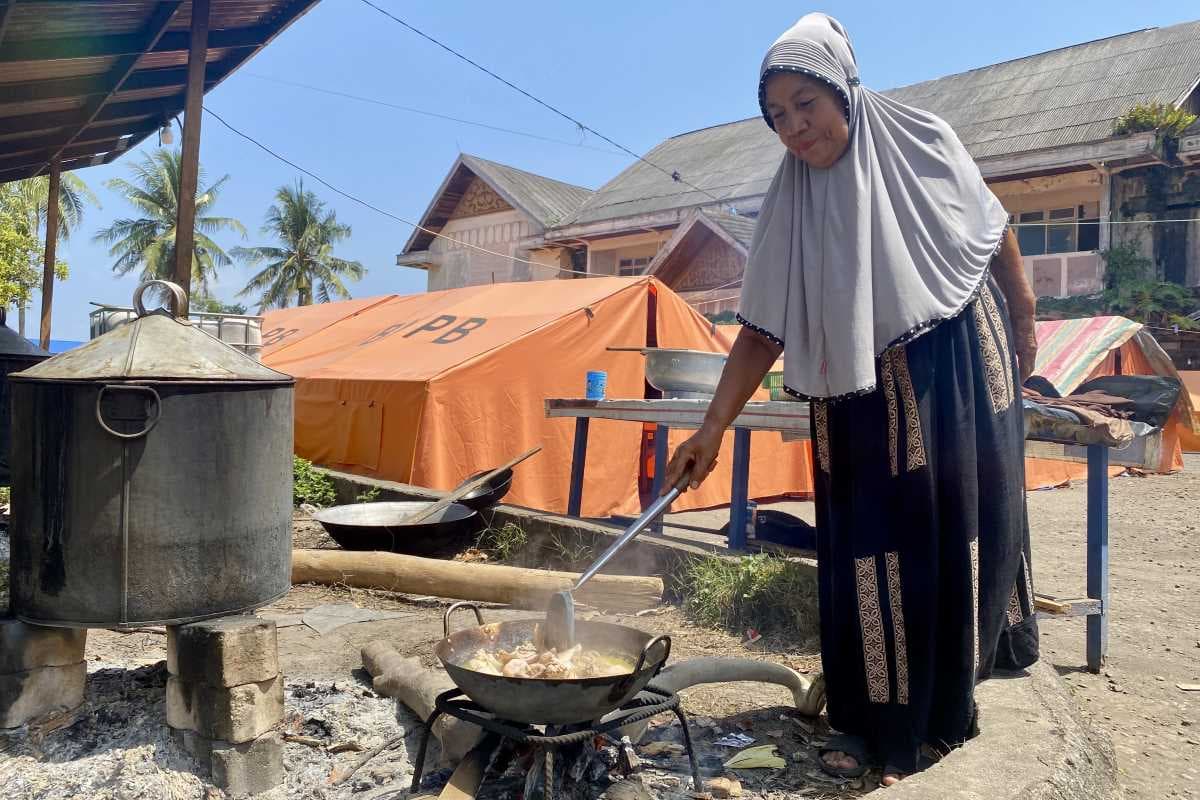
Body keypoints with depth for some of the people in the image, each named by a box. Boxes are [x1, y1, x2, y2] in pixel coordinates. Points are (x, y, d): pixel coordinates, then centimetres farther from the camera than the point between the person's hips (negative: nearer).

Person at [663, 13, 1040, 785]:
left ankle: (949, 698, 31)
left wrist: (1023, 318, 11)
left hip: (958, 376, 0)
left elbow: (995, 232, 6)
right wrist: (713, 428, -15)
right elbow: (764, 330, -9)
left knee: (961, 531, 9)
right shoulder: (790, 205, -7)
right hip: (861, 399, 1)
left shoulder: (923, 142, -8)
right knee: (871, 547, 2)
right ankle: (879, 719, 17)